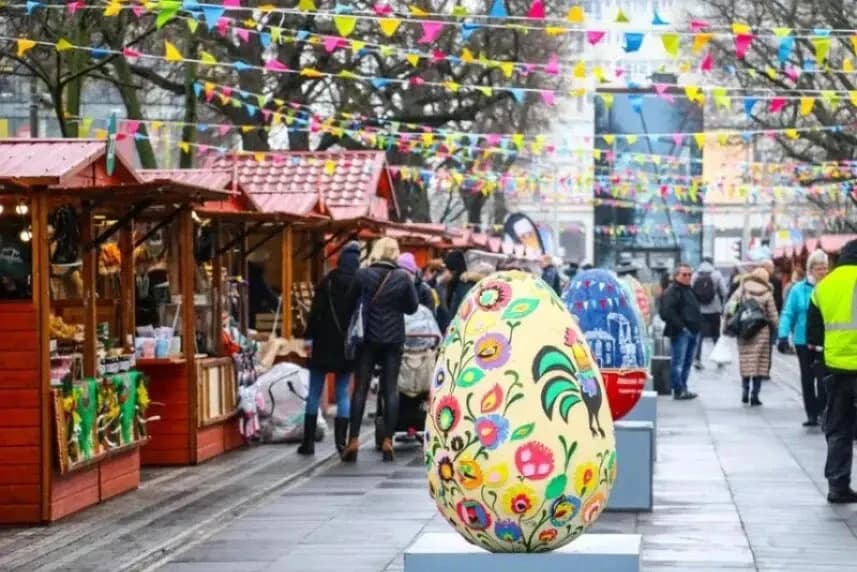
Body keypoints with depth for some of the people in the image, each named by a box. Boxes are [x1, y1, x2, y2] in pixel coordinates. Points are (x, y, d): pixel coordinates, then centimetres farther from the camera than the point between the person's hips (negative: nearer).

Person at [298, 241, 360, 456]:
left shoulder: (328, 282, -8)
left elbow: (316, 312, -9)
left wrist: (309, 337, -3)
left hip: (325, 345, -2)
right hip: (347, 346, 2)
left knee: (314, 393, 6)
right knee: (343, 393, 7)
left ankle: (309, 441, 5)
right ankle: (341, 441, -1)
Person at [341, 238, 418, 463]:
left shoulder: (363, 275, -6)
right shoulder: (403, 277, -5)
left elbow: (351, 302, 2)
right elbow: (412, 307, 4)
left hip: (368, 337, 0)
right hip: (393, 339, 0)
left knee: (360, 388, 3)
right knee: (391, 388, 5)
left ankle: (353, 441, -4)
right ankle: (387, 441, 1)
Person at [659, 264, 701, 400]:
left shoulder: (689, 290, 20)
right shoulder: (672, 291, -11)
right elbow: (667, 312, -20)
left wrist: (696, 326, 16)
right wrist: (680, 326, -20)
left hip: (691, 331, 10)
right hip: (680, 332, -10)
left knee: (687, 362, 14)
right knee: (678, 362, -8)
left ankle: (683, 388, 21)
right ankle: (679, 390, -7)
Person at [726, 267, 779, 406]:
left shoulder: (742, 290, 0)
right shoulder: (766, 294, -2)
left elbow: (729, 307, -6)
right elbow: (773, 316, -1)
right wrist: (773, 327, 17)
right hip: (761, 332, -1)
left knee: (746, 362, 9)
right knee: (759, 363, 3)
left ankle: (745, 392, 11)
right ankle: (754, 395, 0)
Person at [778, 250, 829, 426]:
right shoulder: (798, 289, -2)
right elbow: (788, 314, -2)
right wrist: (783, 336, -12)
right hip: (803, 341, 2)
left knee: (823, 379, -6)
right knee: (807, 378, 9)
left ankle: (823, 412, 2)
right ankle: (811, 414, 18)